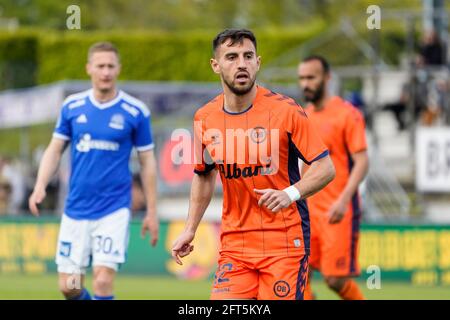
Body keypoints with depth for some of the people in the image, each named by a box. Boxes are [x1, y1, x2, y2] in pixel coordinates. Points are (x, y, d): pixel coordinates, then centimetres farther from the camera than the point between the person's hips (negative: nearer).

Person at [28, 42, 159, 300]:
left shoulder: (136, 112, -4)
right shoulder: (72, 106, 4)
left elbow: (147, 162, 2)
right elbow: (55, 149, 10)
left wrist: (152, 212, 2)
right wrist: (40, 187, -6)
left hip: (114, 209, -3)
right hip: (76, 209, 3)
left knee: (103, 282, -15)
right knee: (69, 286, 4)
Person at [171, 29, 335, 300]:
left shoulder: (285, 110, -10)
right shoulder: (204, 119, 4)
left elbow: (326, 168, -8)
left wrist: (290, 194, -25)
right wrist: (190, 229, 16)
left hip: (285, 241, -4)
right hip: (234, 244, 4)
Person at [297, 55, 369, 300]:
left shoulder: (347, 115, -7)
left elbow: (361, 162, -13)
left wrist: (344, 200, -24)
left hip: (338, 211, -6)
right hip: (308, 209, 6)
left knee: (336, 279, -5)